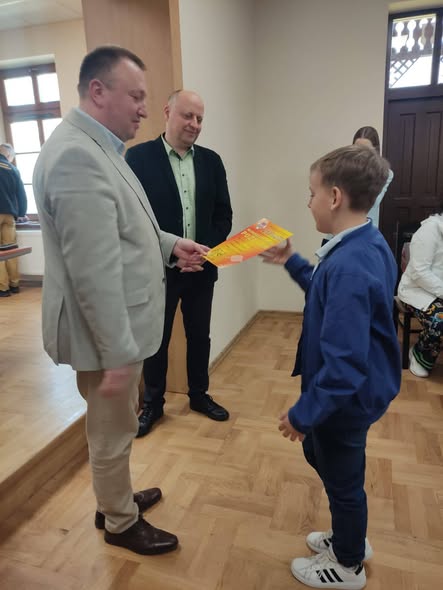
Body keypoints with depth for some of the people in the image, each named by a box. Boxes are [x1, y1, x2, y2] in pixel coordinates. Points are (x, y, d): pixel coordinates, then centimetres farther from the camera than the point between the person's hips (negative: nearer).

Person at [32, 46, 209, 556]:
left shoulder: (96, 147, 11)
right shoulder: (76, 155, -23)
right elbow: (95, 272, -27)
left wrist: (170, 245, 9)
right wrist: (119, 355, -22)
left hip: (120, 324, 10)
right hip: (106, 332, -10)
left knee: (118, 425, 25)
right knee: (113, 433, 12)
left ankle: (115, 499, 48)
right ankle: (120, 524, 36)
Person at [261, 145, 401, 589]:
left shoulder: (348, 265, -32)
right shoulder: (368, 245, 0)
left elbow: (345, 364, -32)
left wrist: (304, 413, -21)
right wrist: (292, 263, 13)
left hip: (345, 397, -9)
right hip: (356, 389, 9)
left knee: (342, 478, 14)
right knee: (319, 453, 28)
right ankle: (350, 539, 51)